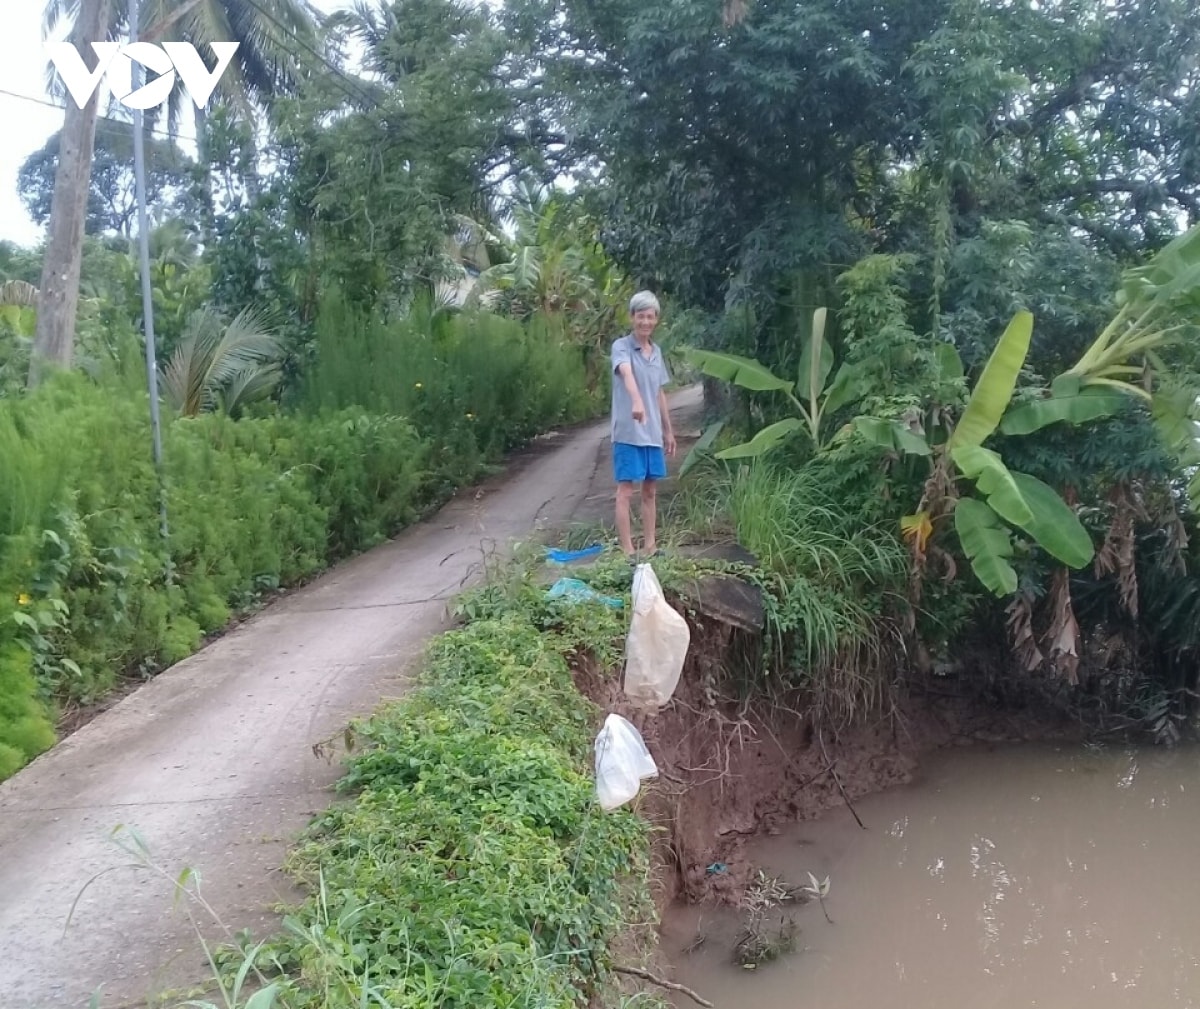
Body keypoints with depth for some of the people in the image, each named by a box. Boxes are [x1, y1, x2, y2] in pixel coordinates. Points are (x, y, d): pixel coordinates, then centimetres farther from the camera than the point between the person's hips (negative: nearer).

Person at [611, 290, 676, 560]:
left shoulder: (657, 351, 13)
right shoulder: (621, 346, -9)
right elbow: (627, 374, -31)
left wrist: (668, 430, 18)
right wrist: (636, 401, -50)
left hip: (653, 433, 7)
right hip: (628, 433, -7)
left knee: (650, 491, 11)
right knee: (626, 491, -3)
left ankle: (650, 546, 19)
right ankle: (628, 551, -1)